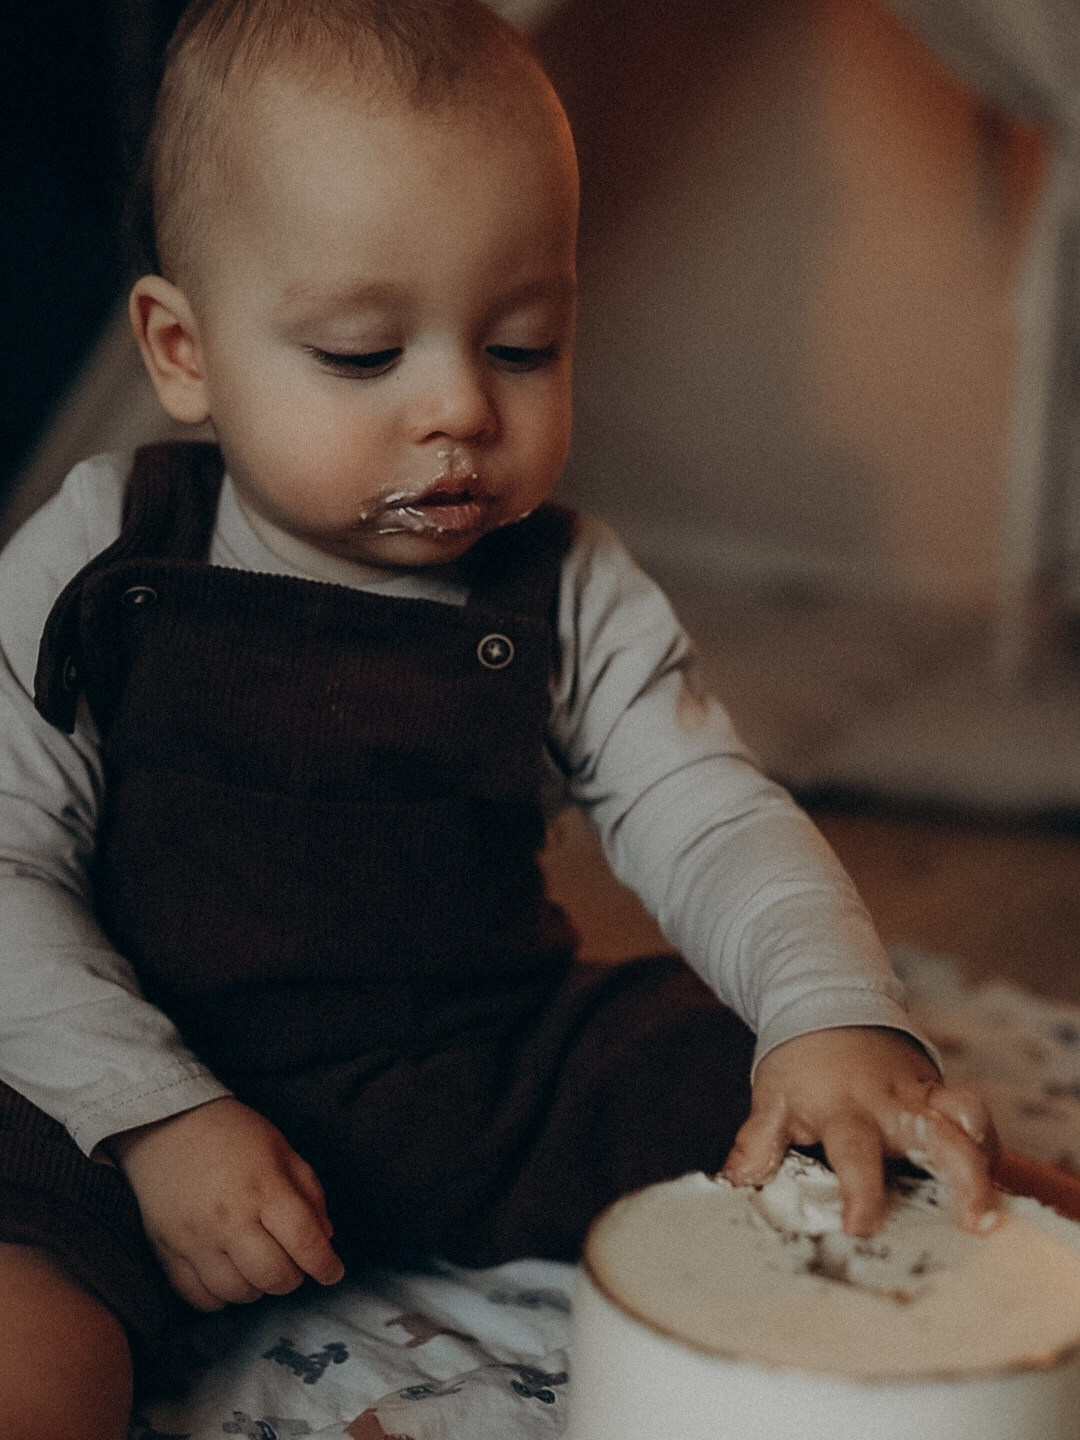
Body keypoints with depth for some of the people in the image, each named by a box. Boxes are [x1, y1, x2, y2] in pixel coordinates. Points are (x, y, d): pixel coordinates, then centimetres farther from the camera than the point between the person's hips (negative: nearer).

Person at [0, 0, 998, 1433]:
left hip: (505, 1073, 3)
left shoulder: (567, 595, -2)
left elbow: (709, 820, -6)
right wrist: (158, 1114, -18)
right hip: (158, 1089, -2)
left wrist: (837, 1018, -26)